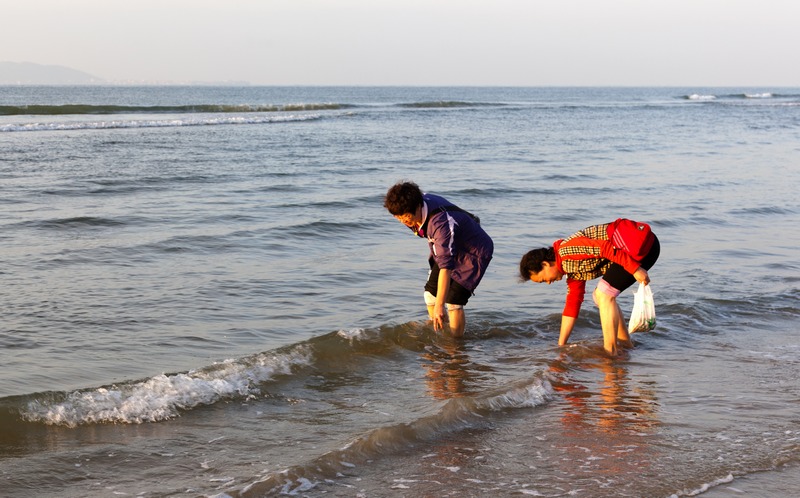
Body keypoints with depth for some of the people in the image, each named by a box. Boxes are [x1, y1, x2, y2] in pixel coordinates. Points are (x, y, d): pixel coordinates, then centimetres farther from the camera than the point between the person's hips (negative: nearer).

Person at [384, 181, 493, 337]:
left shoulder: (441, 223, -40)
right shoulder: (420, 202, -16)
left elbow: (446, 266, -43)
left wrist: (439, 305, -45)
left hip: (474, 251, -9)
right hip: (451, 248, 9)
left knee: (453, 301, -17)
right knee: (430, 294, 5)